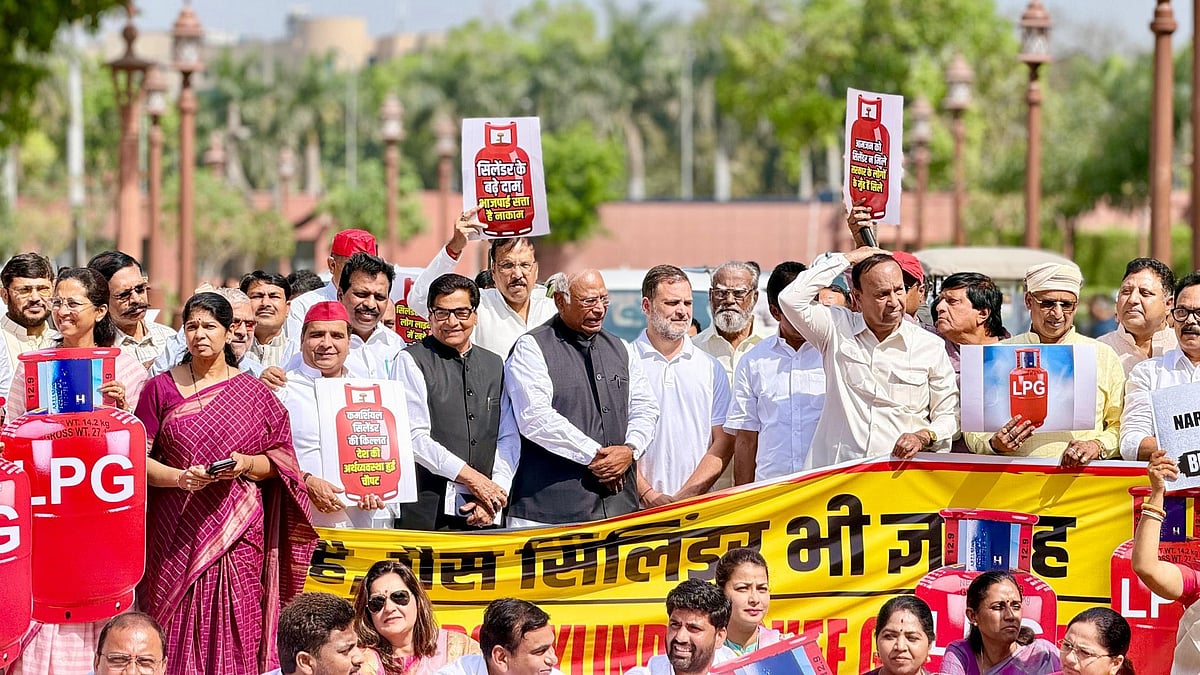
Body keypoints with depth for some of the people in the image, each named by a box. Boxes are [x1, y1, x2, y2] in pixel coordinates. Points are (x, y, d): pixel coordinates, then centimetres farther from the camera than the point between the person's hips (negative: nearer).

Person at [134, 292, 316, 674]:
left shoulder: (255, 393, 9)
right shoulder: (161, 389, 7)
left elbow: (281, 460, 9)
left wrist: (246, 464, -11)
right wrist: (180, 477, -14)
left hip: (237, 538, 0)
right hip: (177, 537, 0)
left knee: (234, 634, -5)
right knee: (176, 633, -5)